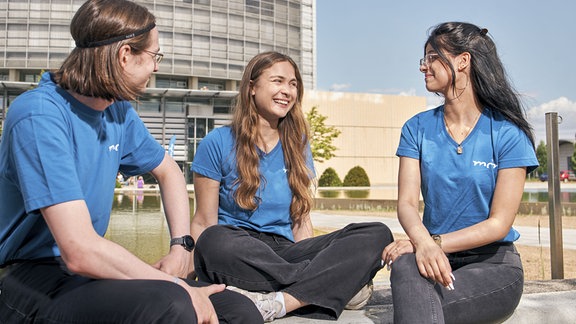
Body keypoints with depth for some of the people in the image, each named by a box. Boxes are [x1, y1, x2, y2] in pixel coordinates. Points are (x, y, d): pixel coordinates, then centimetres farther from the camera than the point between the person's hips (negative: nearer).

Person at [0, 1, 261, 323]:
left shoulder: (119, 110, 5)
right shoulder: (41, 115, -20)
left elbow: (168, 171, 22)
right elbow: (80, 251, -28)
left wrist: (181, 246, 5)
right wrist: (179, 287, -21)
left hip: (90, 270, 7)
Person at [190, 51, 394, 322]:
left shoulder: (297, 146, 15)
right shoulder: (218, 143, 3)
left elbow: (301, 220, 13)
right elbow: (204, 223, 0)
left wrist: (310, 259, -6)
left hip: (285, 252, 4)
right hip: (236, 257, -3)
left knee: (377, 234, -17)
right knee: (215, 242, -41)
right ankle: (332, 284, -23)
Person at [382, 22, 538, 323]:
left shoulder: (508, 133, -4)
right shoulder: (417, 128, 6)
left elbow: (499, 223, -9)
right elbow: (407, 202, -5)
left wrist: (437, 242, -23)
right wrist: (424, 242, -27)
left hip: (494, 263, -3)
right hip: (437, 259, 3)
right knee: (406, 266, -35)